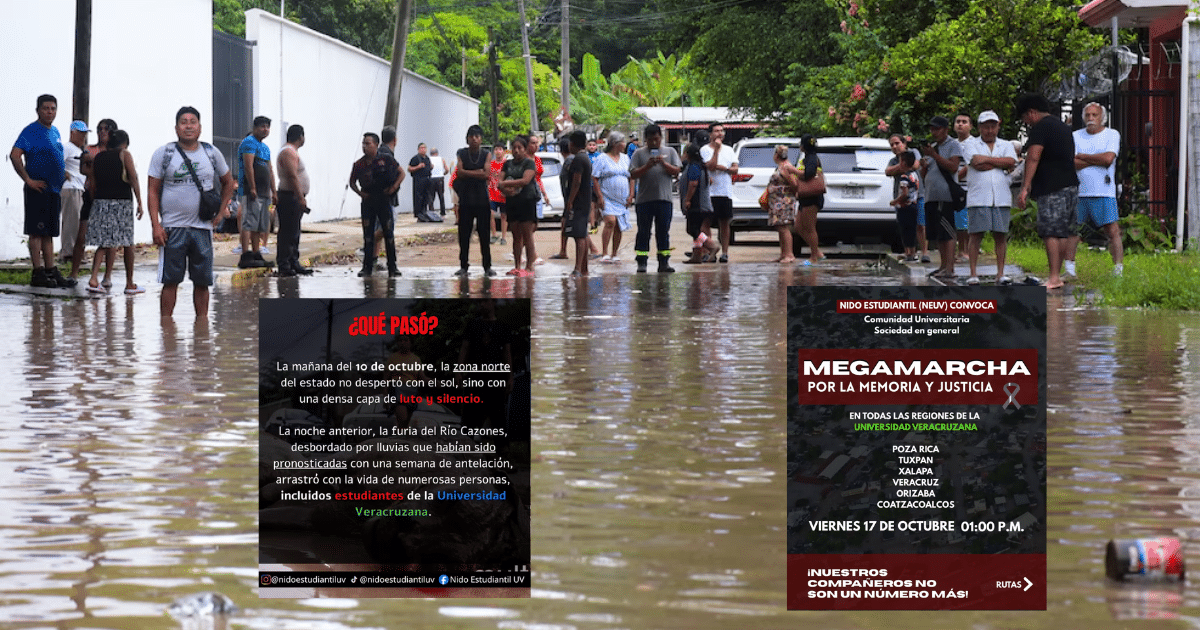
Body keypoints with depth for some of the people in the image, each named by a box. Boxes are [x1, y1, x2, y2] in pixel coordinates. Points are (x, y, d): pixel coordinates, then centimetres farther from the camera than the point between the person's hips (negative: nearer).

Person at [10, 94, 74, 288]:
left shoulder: (55, 132, 16)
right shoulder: (31, 131, -10)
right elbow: (15, 155, -20)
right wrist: (28, 180, -20)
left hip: (53, 190, 8)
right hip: (39, 190, -8)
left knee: (49, 233, 11)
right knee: (37, 232, -5)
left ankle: (51, 271, 14)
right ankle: (38, 273, -5)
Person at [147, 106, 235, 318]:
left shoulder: (212, 153, 8)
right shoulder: (163, 153, 1)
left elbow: (228, 183, 22)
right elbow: (152, 191, 0)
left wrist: (221, 211, 11)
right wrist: (156, 225, -9)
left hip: (203, 227, 2)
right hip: (172, 227, -2)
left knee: (202, 281, 5)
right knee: (170, 281, -1)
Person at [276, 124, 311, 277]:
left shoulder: (292, 151, 20)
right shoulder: (288, 152, -14)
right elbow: (292, 176, -21)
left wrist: (301, 198, 24)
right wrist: (301, 198, -24)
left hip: (294, 198, 11)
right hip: (290, 197, -11)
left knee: (294, 233, 13)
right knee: (287, 233, -10)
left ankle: (293, 263, 17)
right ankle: (284, 266, -11)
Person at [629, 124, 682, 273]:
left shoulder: (670, 152, 11)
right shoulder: (639, 154, 7)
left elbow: (676, 171, 4)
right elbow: (633, 174, -1)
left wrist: (664, 163, -11)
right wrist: (647, 166, -14)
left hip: (664, 199, 1)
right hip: (644, 199, -1)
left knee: (663, 232, 4)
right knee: (643, 232, 1)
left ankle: (664, 262, 7)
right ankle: (641, 263, 4)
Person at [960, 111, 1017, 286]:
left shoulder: (1006, 145, 17)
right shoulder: (971, 145, 8)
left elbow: (1011, 161, -4)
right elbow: (977, 164, -10)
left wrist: (987, 159, -6)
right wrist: (1002, 164, -2)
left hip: (1001, 198, 2)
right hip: (978, 198, -2)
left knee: (1001, 236, 2)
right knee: (976, 235, -4)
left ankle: (1000, 273, 7)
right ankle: (973, 274, -1)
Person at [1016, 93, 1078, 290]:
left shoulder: (1040, 127, -7)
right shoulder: (1064, 127, 22)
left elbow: (1033, 158, -18)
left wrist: (1025, 187, -21)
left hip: (1052, 188, -9)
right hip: (1071, 185, 9)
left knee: (1050, 233, -10)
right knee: (1063, 233, 10)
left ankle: (1054, 278, -15)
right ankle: (1057, 274, 14)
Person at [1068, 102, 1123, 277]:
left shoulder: (1112, 134, 4)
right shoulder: (1076, 136, 10)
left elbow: (1108, 158, -12)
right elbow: (1071, 163, -4)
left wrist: (1082, 156, -3)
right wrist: (1098, 160, -8)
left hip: (1104, 193, -3)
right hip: (1078, 192, 3)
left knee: (1113, 231, -9)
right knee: (1072, 229, 5)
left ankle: (1118, 269, -8)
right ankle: (1069, 268, 15)